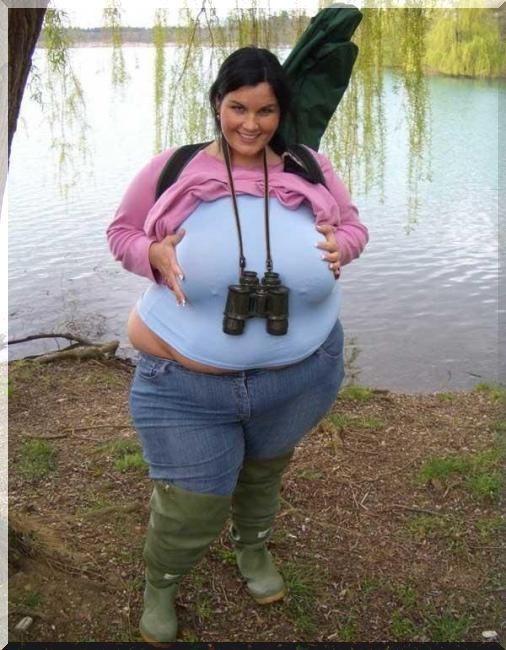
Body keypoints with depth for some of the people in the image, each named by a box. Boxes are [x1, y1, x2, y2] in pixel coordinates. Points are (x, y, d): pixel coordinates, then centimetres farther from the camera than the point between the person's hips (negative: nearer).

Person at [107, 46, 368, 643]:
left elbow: (351, 223, 9)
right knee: (190, 509, 6)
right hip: (187, 384, -2)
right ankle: (160, 584, 42)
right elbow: (122, 231, 2)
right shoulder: (173, 169, -10)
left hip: (300, 376, 3)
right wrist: (154, 254, -20)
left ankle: (253, 547, 62)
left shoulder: (308, 169, -4)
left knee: (265, 471, 28)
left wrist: (343, 245, -14)